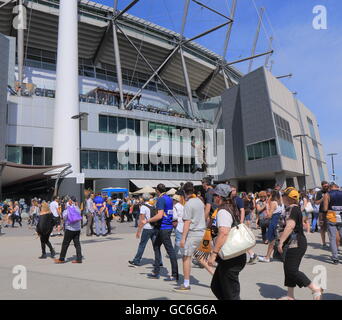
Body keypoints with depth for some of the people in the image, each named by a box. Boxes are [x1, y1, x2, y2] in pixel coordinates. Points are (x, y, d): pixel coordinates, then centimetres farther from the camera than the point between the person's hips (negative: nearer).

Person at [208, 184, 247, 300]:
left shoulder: (223, 211, -16)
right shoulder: (232, 209, 13)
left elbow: (224, 233, -30)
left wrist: (214, 253, -29)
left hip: (229, 259, -10)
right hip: (237, 255, 10)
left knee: (231, 294, 2)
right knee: (216, 286, 19)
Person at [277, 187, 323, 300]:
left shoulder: (293, 209, -17)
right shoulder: (296, 208, 15)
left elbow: (290, 227, -27)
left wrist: (281, 242, -25)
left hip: (296, 244, -10)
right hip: (295, 243, 10)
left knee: (292, 270, -7)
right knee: (288, 269, 13)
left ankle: (316, 289, 1)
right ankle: (290, 295, 20)